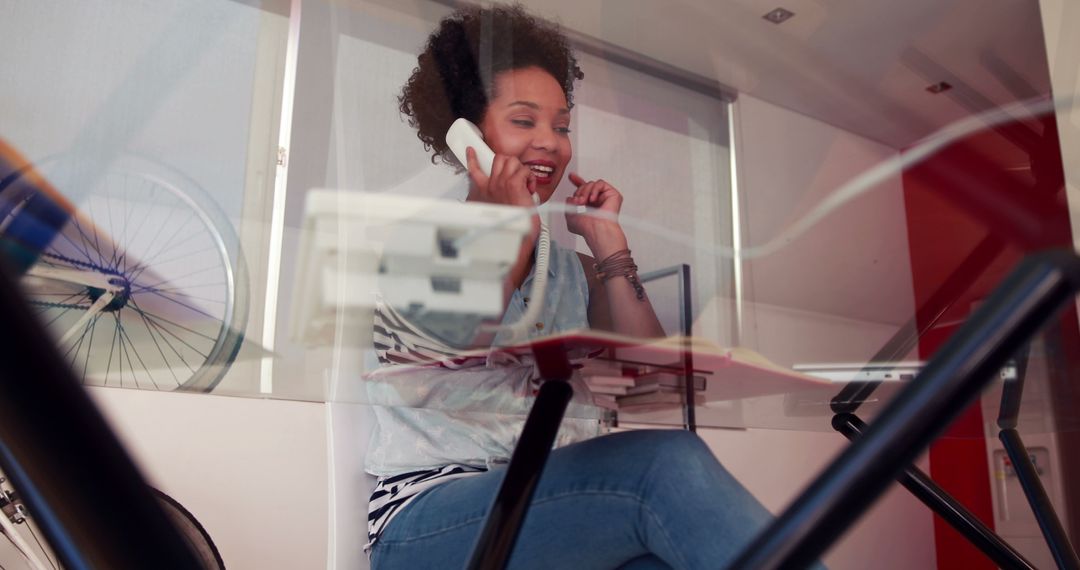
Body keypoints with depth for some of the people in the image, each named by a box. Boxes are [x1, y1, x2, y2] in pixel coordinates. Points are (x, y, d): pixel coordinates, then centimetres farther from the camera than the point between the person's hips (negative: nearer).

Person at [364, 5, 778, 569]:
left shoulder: (577, 269, 18)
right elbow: (458, 331, -13)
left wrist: (608, 241, 5)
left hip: (563, 510, 4)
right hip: (429, 517, -4)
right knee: (668, 463, -30)